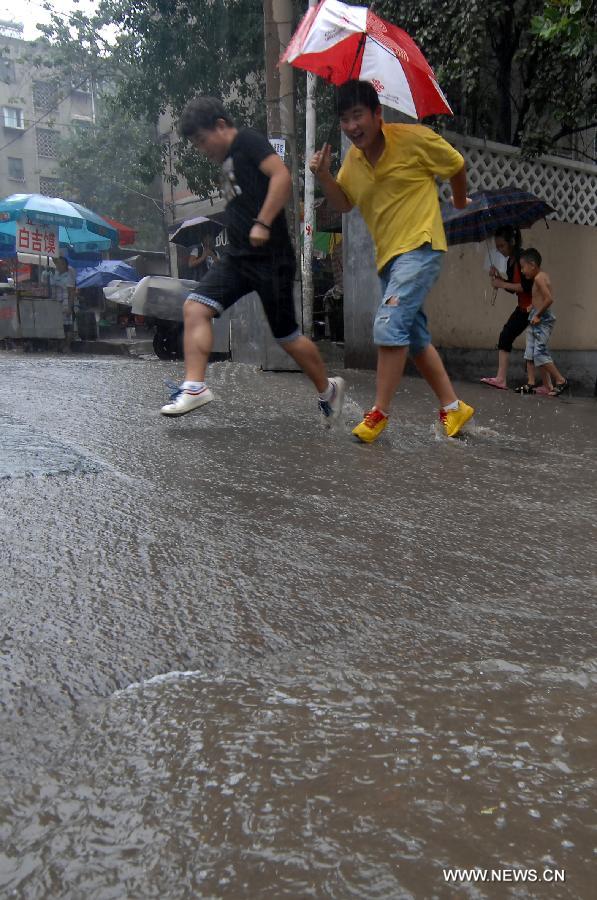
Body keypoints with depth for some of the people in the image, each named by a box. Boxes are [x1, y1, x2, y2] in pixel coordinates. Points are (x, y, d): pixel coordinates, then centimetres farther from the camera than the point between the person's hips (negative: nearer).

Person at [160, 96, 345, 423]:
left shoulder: (248, 141, -5)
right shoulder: (228, 160, 21)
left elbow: (282, 177, -20)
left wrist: (263, 223, -25)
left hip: (269, 256, -9)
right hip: (238, 255, 9)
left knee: (286, 336, 1)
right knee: (195, 307, -9)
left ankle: (327, 389, 21)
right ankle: (194, 386, -12)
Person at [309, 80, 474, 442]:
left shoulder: (415, 138, -11)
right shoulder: (353, 158, 7)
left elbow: (456, 165, 4)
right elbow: (344, 203, 14)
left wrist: (461, 203, 20)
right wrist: (324, 175, -5)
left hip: (420, 246, -8)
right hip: (388, 254, 8)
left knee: (389, 325, -22)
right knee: (415, 337, 11)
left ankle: (379, 412, -12)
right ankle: (452, 407, 23)